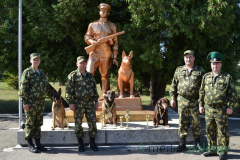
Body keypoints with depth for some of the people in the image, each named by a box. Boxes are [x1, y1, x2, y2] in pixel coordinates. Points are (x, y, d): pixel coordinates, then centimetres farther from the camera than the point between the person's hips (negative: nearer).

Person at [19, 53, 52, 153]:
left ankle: (38, 143, 18)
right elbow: (23, 88, -9)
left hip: (41, 101, 6)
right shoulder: (27, 72, -4)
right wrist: (25, 102, -15)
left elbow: (47, 87, 23)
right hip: (31, 102, -6)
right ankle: (30, 145, 7)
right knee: (30, 123, -1)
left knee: (38, 123, 10)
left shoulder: (42, 73, 16)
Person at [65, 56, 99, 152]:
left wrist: (96, 101, 12)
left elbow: (94, 89, 18)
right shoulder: (73, 75, -1)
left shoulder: (90, 75, 13)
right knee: (78, 124, 2)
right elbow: (68, 90, -5)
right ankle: (81, 144, 14)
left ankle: (92, 143, 15)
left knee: (92, 123, 2)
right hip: (78, 103, -3)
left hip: (90, 102, 4)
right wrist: (71, 103, -11)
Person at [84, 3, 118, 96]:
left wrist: (115, 57, 5)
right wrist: (92, 41, -13)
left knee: (105, 76, 4)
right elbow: (86, 37, 11)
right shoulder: (93, 25, 12)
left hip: (106, 54, 0)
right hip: (94, 53, 0)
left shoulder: (112, 26, 12)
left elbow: (115, 42, 11)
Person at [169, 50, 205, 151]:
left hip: (195, 101, -1)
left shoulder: (200, 71, 5)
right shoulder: (179, 70, 10)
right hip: (182, 100, 2)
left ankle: (197, 142, 19)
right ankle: (182, 143, 14)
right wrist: (173, 98, 6)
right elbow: (173, 85, 13)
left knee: (196, 122, 5)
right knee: (182, 122, 5)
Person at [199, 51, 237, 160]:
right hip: (208, 109, 4)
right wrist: (201, 105, 9)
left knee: (222, 131, 1)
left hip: (221, 109, -4)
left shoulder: (227, 77, -2)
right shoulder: (206, 77, 9)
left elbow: (233, 94, -2)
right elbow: (201, 92, 14)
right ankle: (212, 150, 22)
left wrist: (230, 107, -9)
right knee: (210, 130, 10)